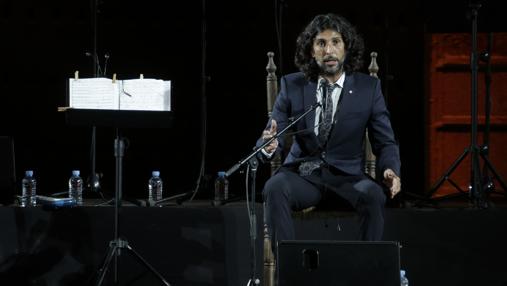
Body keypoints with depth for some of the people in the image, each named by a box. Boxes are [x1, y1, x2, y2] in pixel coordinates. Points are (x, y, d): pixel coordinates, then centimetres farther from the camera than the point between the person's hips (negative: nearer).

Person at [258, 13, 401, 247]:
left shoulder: (368, 87, 2)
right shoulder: (292, 85, 3)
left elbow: (385, 142, 3)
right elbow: (272, 135, -1)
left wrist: (391, 170, -19)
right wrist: (268, 145, -27)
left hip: (347, 176, 0)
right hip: (302, 174, 1)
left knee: (373, 194, -33)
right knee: (274, 188, -32)